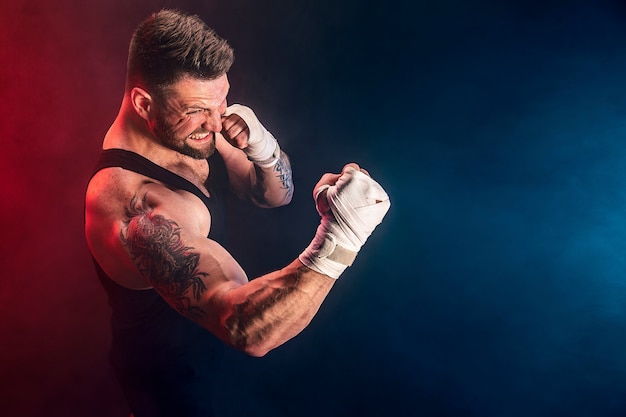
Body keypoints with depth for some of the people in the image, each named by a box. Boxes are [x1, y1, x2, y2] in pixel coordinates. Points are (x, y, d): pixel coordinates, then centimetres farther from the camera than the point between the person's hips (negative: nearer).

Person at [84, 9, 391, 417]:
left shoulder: (188, 130, -14)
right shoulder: (136, 203, -41)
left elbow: (275, 194, -4)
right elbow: (250, 330, -47)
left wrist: (263, 147, -25)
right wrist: (338, 240, -54)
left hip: (202, 336, 8)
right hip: (167, 371, -7)